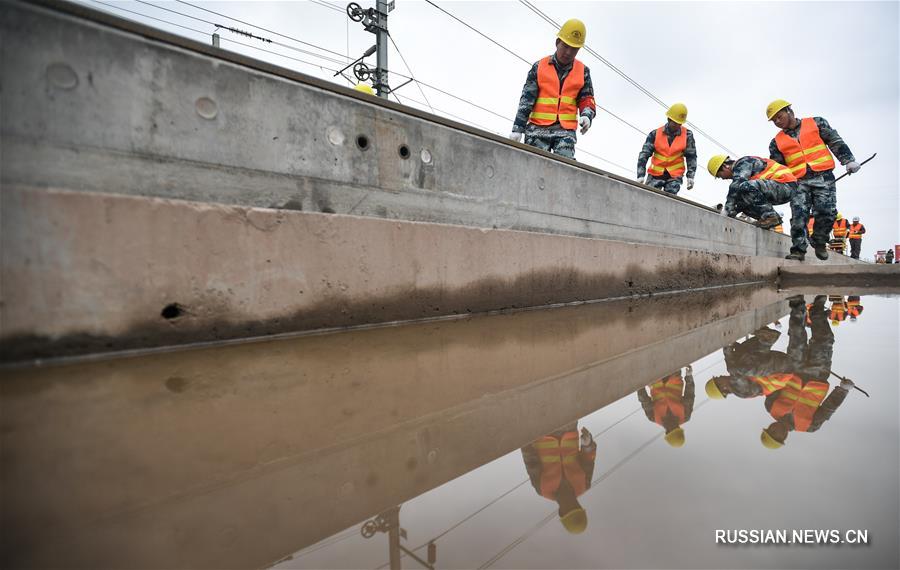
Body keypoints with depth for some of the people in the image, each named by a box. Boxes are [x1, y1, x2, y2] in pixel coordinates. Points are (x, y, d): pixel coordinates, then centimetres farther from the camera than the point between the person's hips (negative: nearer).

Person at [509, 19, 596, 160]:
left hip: (566, 130, 1)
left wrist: (587, 115, -10)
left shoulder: (583, 71, 15)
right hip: (538, 128, -1)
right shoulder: (539, 67, 8)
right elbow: (527, 99, 3)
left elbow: (586, 99, 15)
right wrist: (518, 128, -6)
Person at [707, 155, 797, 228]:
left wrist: (728, 212, -25)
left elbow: (736, 185, -24)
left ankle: (771, 216, -20)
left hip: (786, 185, -10)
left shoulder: (742, 163, -9)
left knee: (746, 186, -30)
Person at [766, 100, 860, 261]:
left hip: (823, 176, -1)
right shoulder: (777, 142, 15)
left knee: (827, 212, -12)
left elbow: (835, 141, 8)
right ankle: (798, 249, -11)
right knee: (798, 216, -15)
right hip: (798, 181, 1)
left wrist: (848, 160, -2)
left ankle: (819, 242, 9)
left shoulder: (816, 123, 12)